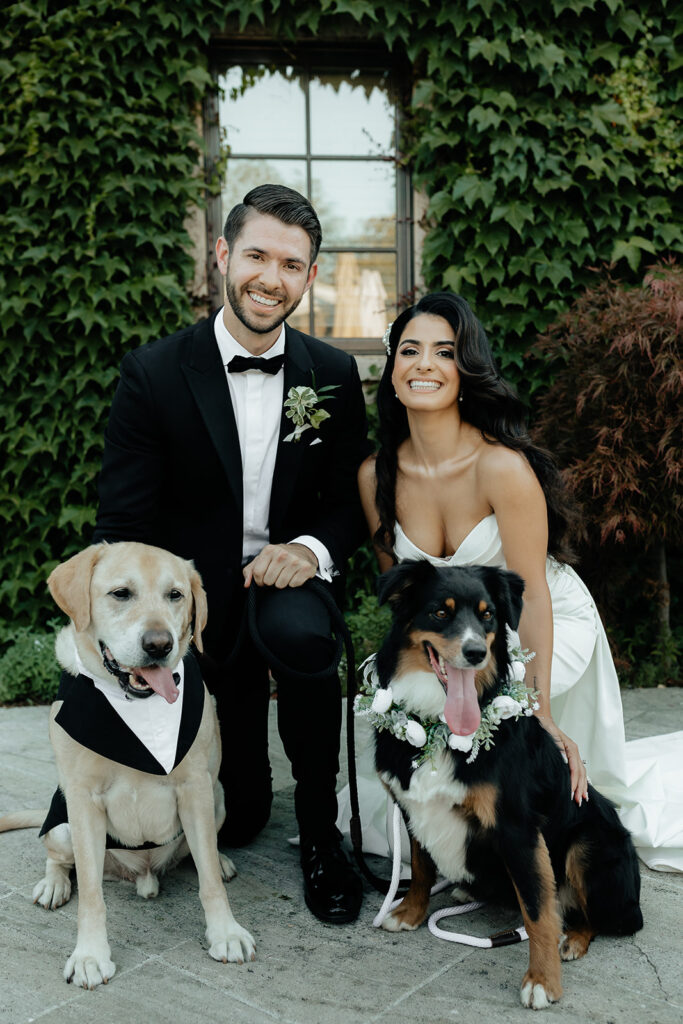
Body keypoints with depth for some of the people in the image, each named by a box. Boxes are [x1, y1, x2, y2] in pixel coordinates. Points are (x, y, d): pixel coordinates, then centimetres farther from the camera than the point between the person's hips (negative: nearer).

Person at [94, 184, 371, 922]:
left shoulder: (333, 375, -3)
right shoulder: (153, 374, -12)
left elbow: (352, 498, 3)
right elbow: (123, 522, -11)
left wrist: (312, 548, -19)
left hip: (289, 580, 1)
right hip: (200, 595, 0)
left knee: (300, 634, -37)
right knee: (235, 815, 4)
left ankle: (320, 832, -11)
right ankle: (249, 797, 45)